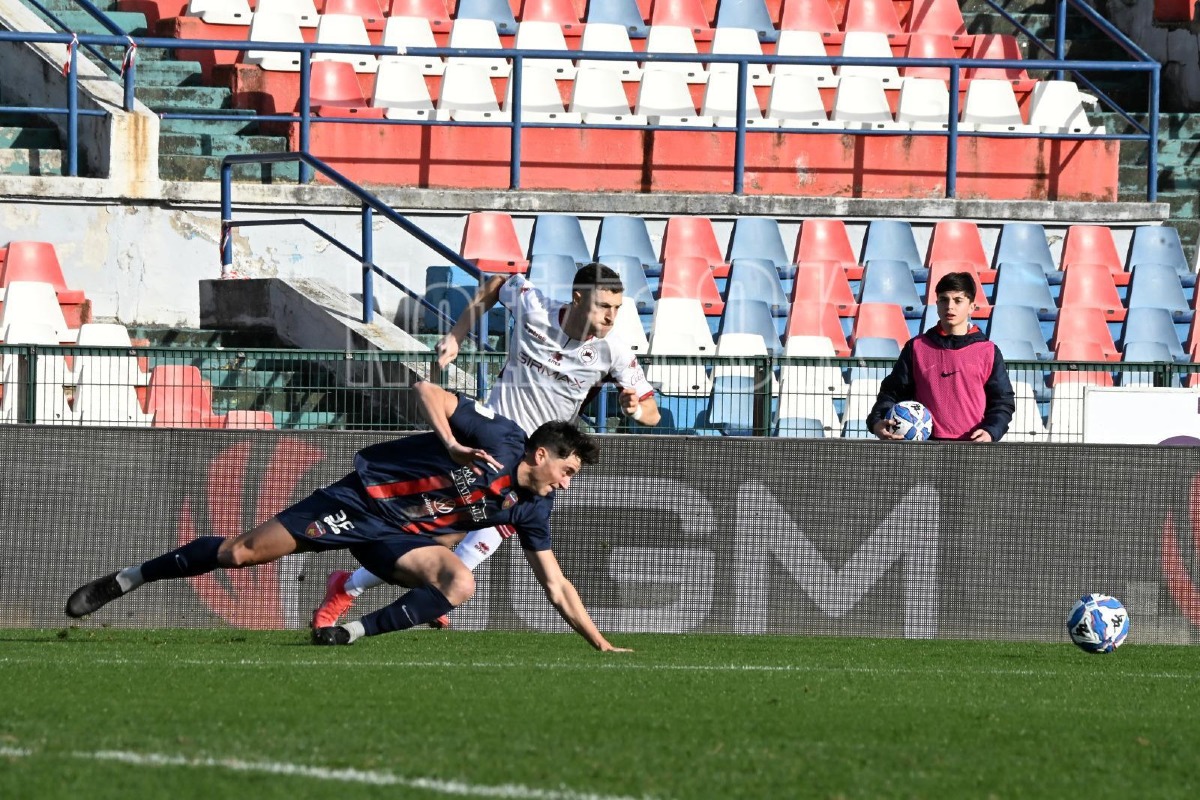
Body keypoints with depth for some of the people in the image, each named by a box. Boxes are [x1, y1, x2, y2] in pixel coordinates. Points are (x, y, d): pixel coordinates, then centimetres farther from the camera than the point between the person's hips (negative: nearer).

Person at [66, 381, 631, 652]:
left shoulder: (531, 510, 2)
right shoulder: (498, 439, -16)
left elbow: (556, 587, 8)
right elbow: (428, 392, -19)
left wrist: (601, 644, 4)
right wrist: (451, 443, -33)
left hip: (396, 539, 6)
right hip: (364, 499, -6)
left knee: (460, 584, -23)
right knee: (242, 552, -8)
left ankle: (356, 632, -15)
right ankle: (125, 581, 8)